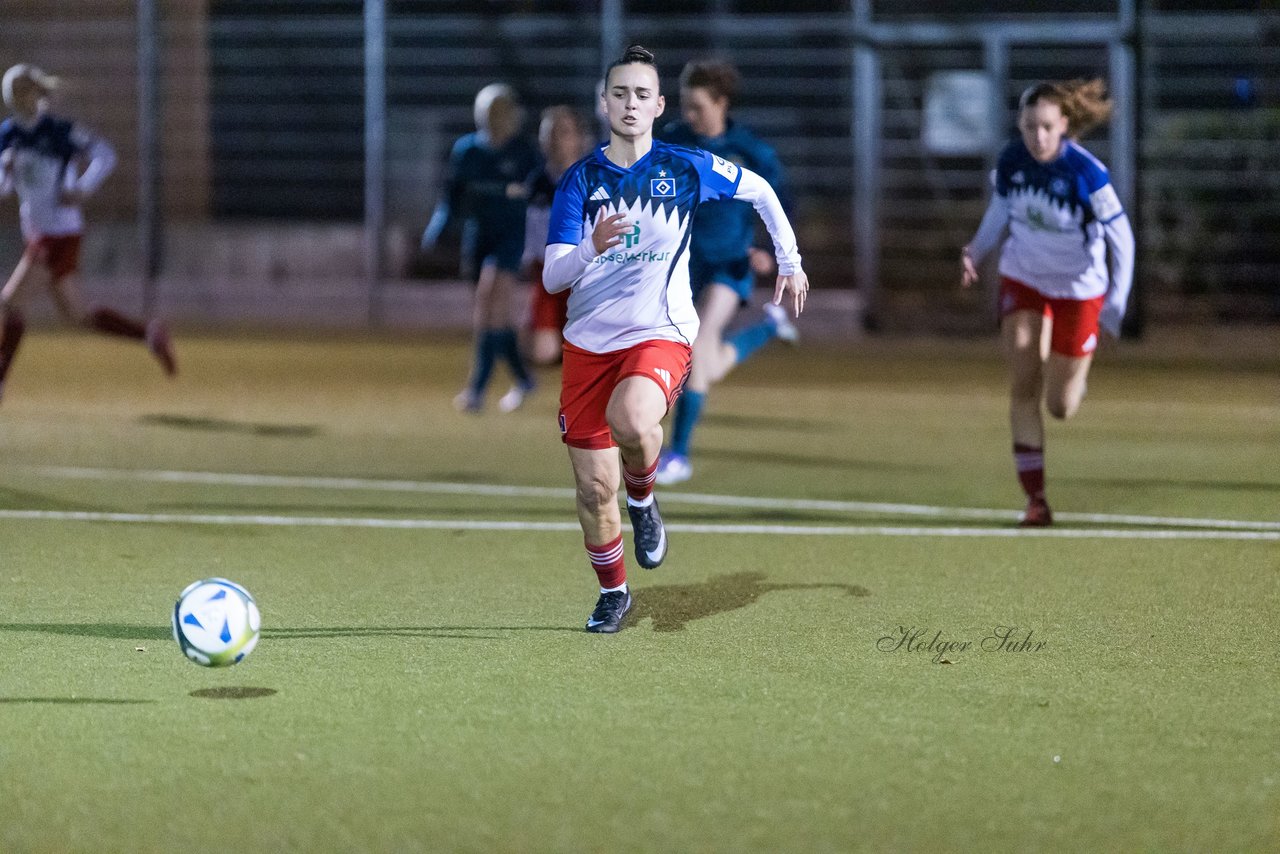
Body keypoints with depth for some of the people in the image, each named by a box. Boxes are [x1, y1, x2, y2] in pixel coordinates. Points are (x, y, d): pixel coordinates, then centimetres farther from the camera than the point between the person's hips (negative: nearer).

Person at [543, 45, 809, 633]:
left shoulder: (687, 170, -1)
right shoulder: (580, 180, -1)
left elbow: (760, 192, 18)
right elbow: (552, 278, -9)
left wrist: (789, 263, 18)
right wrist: (591, 249, -29)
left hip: (660, 335, -2)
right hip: (589, 342, 2)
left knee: (631, 421, -35)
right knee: (593, 487, 1)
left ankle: (643, 497, -3)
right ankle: (612, 591, 27)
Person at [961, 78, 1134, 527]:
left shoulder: (1087, 174, -25)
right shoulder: (1011, 159, -12)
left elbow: (1121, 236, -15)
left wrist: (1117, 300, -18)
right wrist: (976, 250, -3)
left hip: (1079, 288, -3)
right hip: (1022, 279, 3)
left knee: (1061, 407, 5)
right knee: (1023, 387, -11)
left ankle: (1074, 377, 44)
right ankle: (1035, 497, -4)